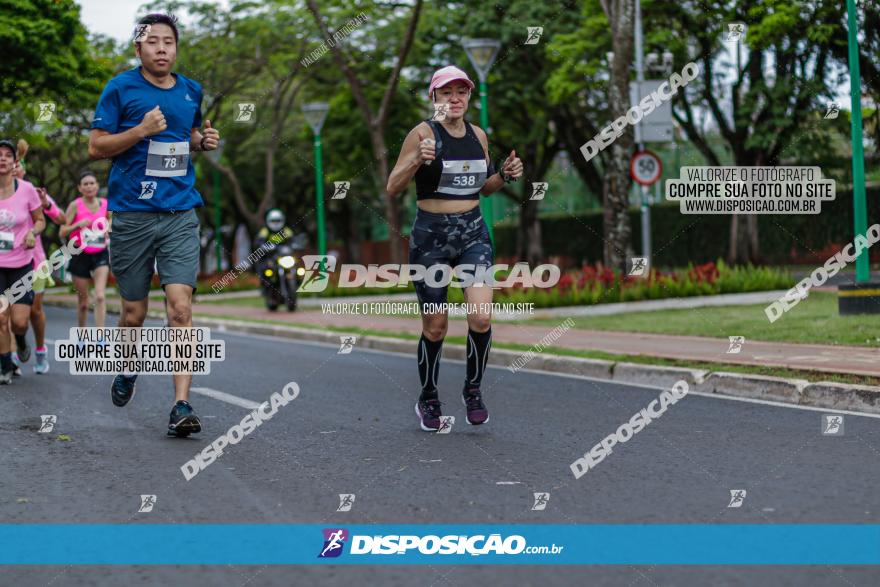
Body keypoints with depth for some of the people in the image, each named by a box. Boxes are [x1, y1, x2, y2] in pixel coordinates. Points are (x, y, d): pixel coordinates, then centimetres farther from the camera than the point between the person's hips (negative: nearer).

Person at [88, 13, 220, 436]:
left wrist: (204, 142, 6)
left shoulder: (191, 92, 12)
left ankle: (181, 405, -14)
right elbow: (96, 147, -1)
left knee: (180, 307, -12)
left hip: (180, 214, 2)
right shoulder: (120, 89, 0)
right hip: (132, 214, -2)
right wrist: (141, 130, -15)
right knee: (134, 312, 7)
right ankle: (128, 369, 39)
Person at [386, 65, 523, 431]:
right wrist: (417, 160, -25)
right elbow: (393, 188, -8)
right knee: (435, 326, 4)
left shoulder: (478, 135, 8)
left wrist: (505, 175, 2)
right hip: (431, 235, -3)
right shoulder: (423, 133, -7)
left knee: (481, 316, -15)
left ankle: (473, 389, 8)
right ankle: (428, 401, 25)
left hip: (473, 232, 3)